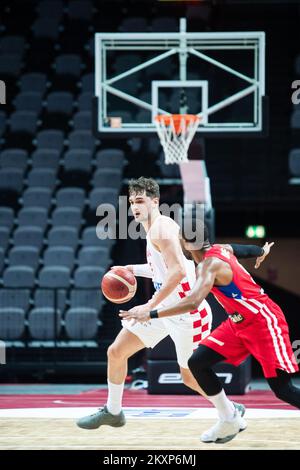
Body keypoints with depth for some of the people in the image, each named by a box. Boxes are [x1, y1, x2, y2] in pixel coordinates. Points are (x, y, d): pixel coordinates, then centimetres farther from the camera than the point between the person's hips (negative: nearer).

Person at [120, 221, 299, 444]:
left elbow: (193, 302, -39)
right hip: (239, 323, 9)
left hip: (263, 322, -9)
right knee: (197, 362, 1)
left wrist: (150, 314, -40)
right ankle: (229, 421, 9)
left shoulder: (210, 265, -25)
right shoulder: (222, 250, 1)